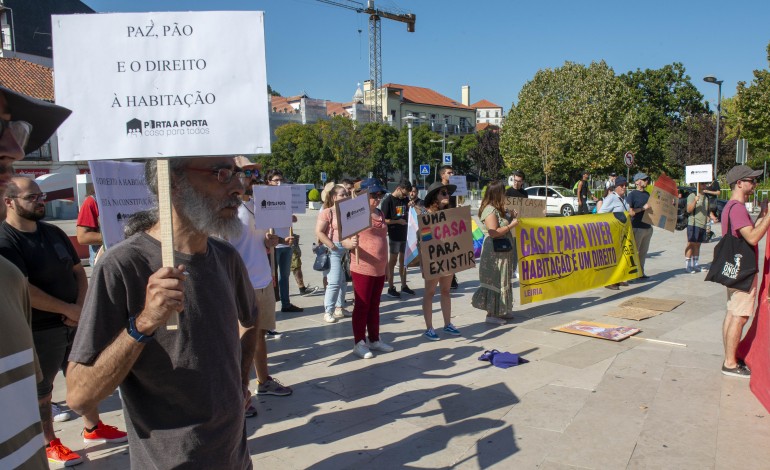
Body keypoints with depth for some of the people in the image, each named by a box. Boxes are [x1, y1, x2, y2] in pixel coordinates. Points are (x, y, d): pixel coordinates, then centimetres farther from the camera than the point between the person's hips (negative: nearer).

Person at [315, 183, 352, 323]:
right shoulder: (327, 212, -6)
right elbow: (319, 232, -12)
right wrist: (332, 246, -16)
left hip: (347, 250, 7)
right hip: (334, 250, -7)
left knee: (344, 281, 13)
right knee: (334, 282, -10)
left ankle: (339, 308, 26)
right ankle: (328, 312, -1)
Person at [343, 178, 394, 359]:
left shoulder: (380, 214, 12)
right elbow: (344, 239, -15)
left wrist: (386, 264, 23)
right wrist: (350, 244, -38)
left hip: (379, 269, 7)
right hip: (362, 269, -7)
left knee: (374, 305, 15)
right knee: (362, 306, 1)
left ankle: (374, 340, 26)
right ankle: (359, 343, 11)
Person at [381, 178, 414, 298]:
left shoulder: (406, 199, 7)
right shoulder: (388, 201, -10)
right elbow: (384, 220, -13)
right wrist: (398, 221, -16)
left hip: (405, 234, 6)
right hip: (394, 235, -6)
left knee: (403, 260, 13)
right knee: (393, 260, 1)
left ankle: (404, 285, 23)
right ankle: (391, 288, 9)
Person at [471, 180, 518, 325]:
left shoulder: (498, 209, 13)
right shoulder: (490, 210, -17)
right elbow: (494, 233, -24)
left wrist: (511, 217, 9)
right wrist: (511, 225, -17)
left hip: (503, 251, 10)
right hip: (494, 252, -10)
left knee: (503, 281, 15)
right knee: (495, 281, -5)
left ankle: (501, 310, 24)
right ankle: (491, 314, 2)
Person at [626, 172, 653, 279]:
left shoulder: (647, 194, 13)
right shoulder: (632, 195, -9)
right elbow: (630, 212, -17)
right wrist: (643, 208, -22)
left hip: (648, 227, 8)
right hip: (637, 228, -8)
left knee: (643, 251, 14)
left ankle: (641, 272, 24)